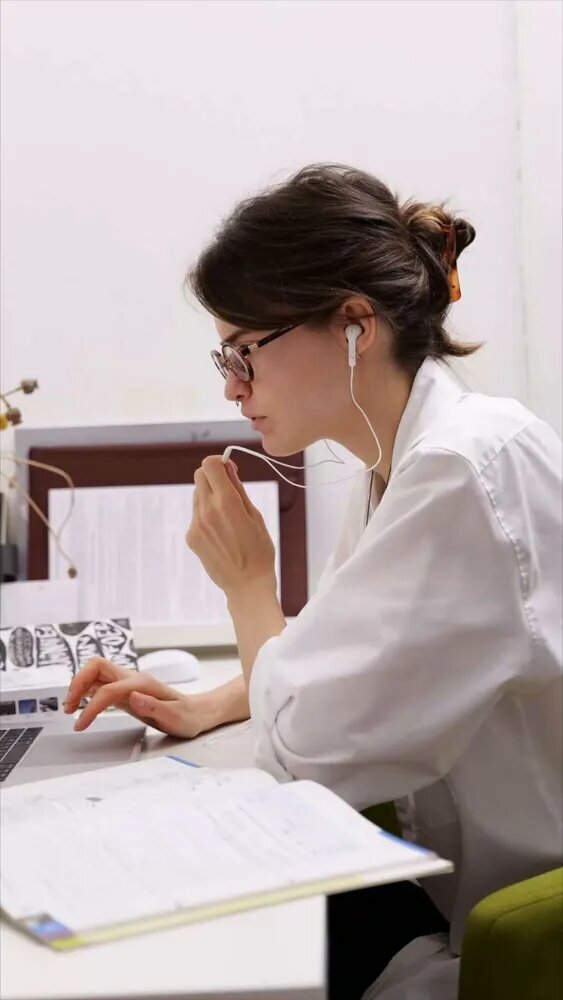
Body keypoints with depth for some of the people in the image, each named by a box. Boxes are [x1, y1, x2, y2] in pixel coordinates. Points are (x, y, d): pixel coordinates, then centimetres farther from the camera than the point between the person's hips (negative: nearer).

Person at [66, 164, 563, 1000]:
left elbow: (309, 749, -24)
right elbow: (330, 656, 18)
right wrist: (208, 706, 2)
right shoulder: (399, 467, 4)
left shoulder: (470, 471, -26)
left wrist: (246, 581, -8)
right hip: (452, 879, 8)